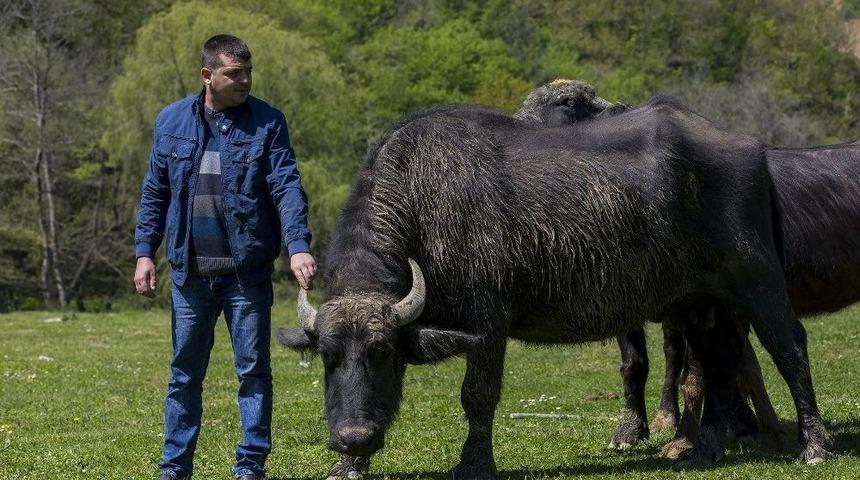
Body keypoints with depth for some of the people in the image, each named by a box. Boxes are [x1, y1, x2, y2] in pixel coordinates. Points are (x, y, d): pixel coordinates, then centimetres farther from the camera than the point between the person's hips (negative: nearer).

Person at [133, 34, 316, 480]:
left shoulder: (267, 122, -1)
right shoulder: (172, 121, 6)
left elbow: (288, 189, -8)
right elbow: (155, 193, 11)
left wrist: (298, 247, -20)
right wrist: (144, 252, 5)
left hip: (248, 271, -2)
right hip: (190, 271, 2)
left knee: (254, 370, 3)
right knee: (185, 372, 8)